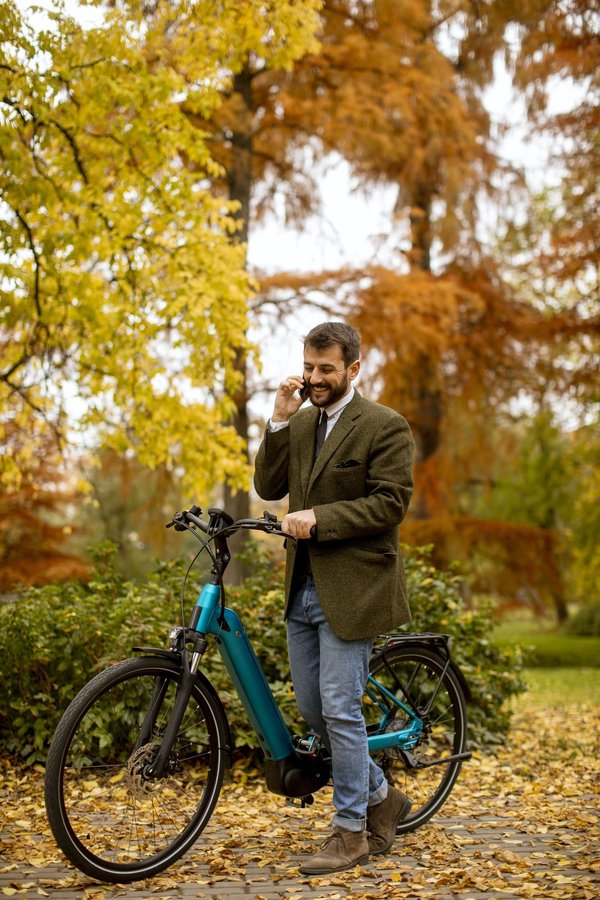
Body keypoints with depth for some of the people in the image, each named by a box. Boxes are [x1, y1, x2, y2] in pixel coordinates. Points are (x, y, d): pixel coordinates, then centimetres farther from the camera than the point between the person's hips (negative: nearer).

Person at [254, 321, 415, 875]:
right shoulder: (300, 423, 12)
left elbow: (390, 504, -15)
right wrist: (279, 422, -6)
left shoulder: (385, 427, -8)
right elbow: (269, 487, 4)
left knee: (340, 710, -6)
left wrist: (318, 517, -21)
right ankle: (381, 796, 31)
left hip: (352, 589, -7)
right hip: (303, 587, 7)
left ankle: (352, 832, 9)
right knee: (313, 710, 12)